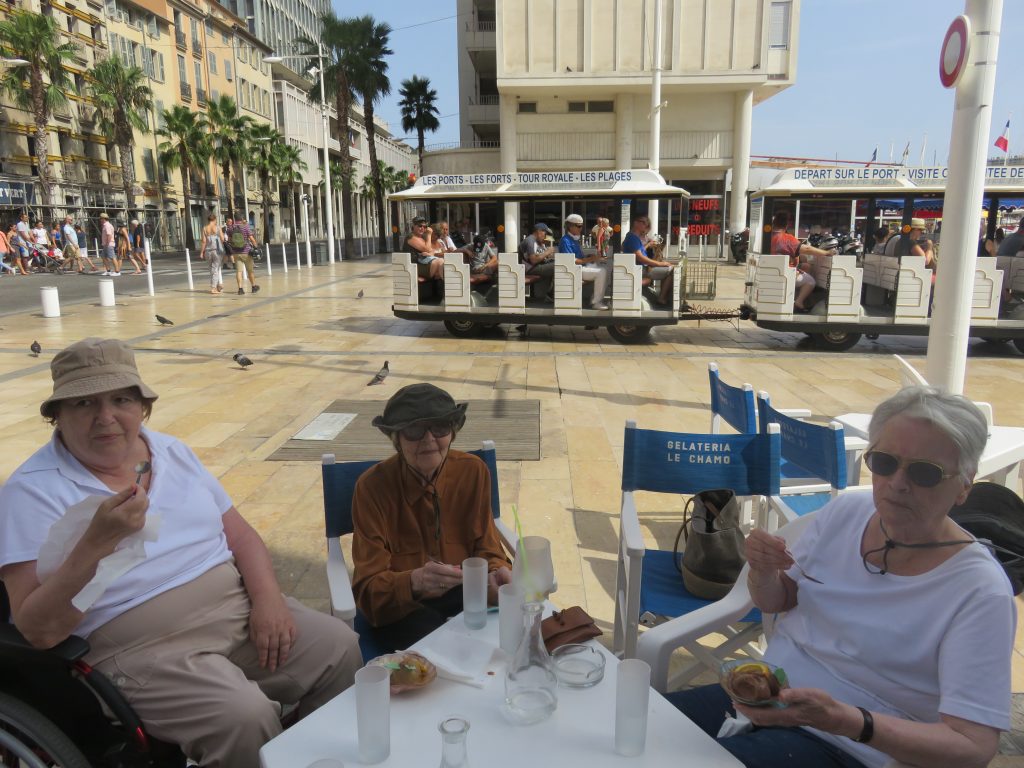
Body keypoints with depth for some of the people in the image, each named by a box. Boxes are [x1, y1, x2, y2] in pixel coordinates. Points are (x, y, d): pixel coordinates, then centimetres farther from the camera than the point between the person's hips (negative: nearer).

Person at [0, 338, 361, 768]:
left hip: (239, 610, 6)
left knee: (341, 648, -8)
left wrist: (268, 598, -7)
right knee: (245, 717, -28)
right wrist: (98, 540, -28)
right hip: (142, 650, -5)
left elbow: (241, 535, 11)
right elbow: (38, 629, -14)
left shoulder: (173, 452, 9)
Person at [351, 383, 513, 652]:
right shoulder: (373, 486, -15)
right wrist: (414, 582, -39)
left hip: (463, 592, 3)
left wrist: (496, 571, -25)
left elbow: (486, 547, 0)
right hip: (398, 605, -3)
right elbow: (369, 586, -17)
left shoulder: (473, 471, -7)